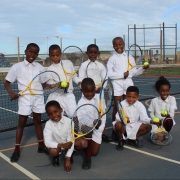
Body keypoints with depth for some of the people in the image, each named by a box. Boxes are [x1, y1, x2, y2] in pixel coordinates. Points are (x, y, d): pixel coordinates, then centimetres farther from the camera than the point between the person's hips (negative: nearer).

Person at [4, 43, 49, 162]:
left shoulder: (40, 68, 4)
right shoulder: (17, 67, -3)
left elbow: (44, 84, 8)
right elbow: (7, 82, 1)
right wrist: (11, 93, -15)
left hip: (38, 97, 3)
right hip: (24, 98, -2)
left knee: (38, 121, 13)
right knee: (22, 122, 4)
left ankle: (41, 146, 24)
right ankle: (17, 149, 14)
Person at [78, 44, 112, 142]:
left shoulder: (101, 66, 6)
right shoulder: (84, 65, -1)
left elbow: (105, 79, 3)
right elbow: (81, 80, -7)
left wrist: (99, 88, -14)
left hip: (99, 92, 3)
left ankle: (102, 134, 15)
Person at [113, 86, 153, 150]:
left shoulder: (140, 105, -9)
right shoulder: (122, 104, -16)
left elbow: (144, 117, -19)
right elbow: (118, 117, -24)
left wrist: (151, 121, -41)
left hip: (134, 126, 3)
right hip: (123, 125, -3)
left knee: (148, 127, -16)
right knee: (118, 125, -37)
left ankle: (133, 139, 6)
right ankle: (121, 140, -2)